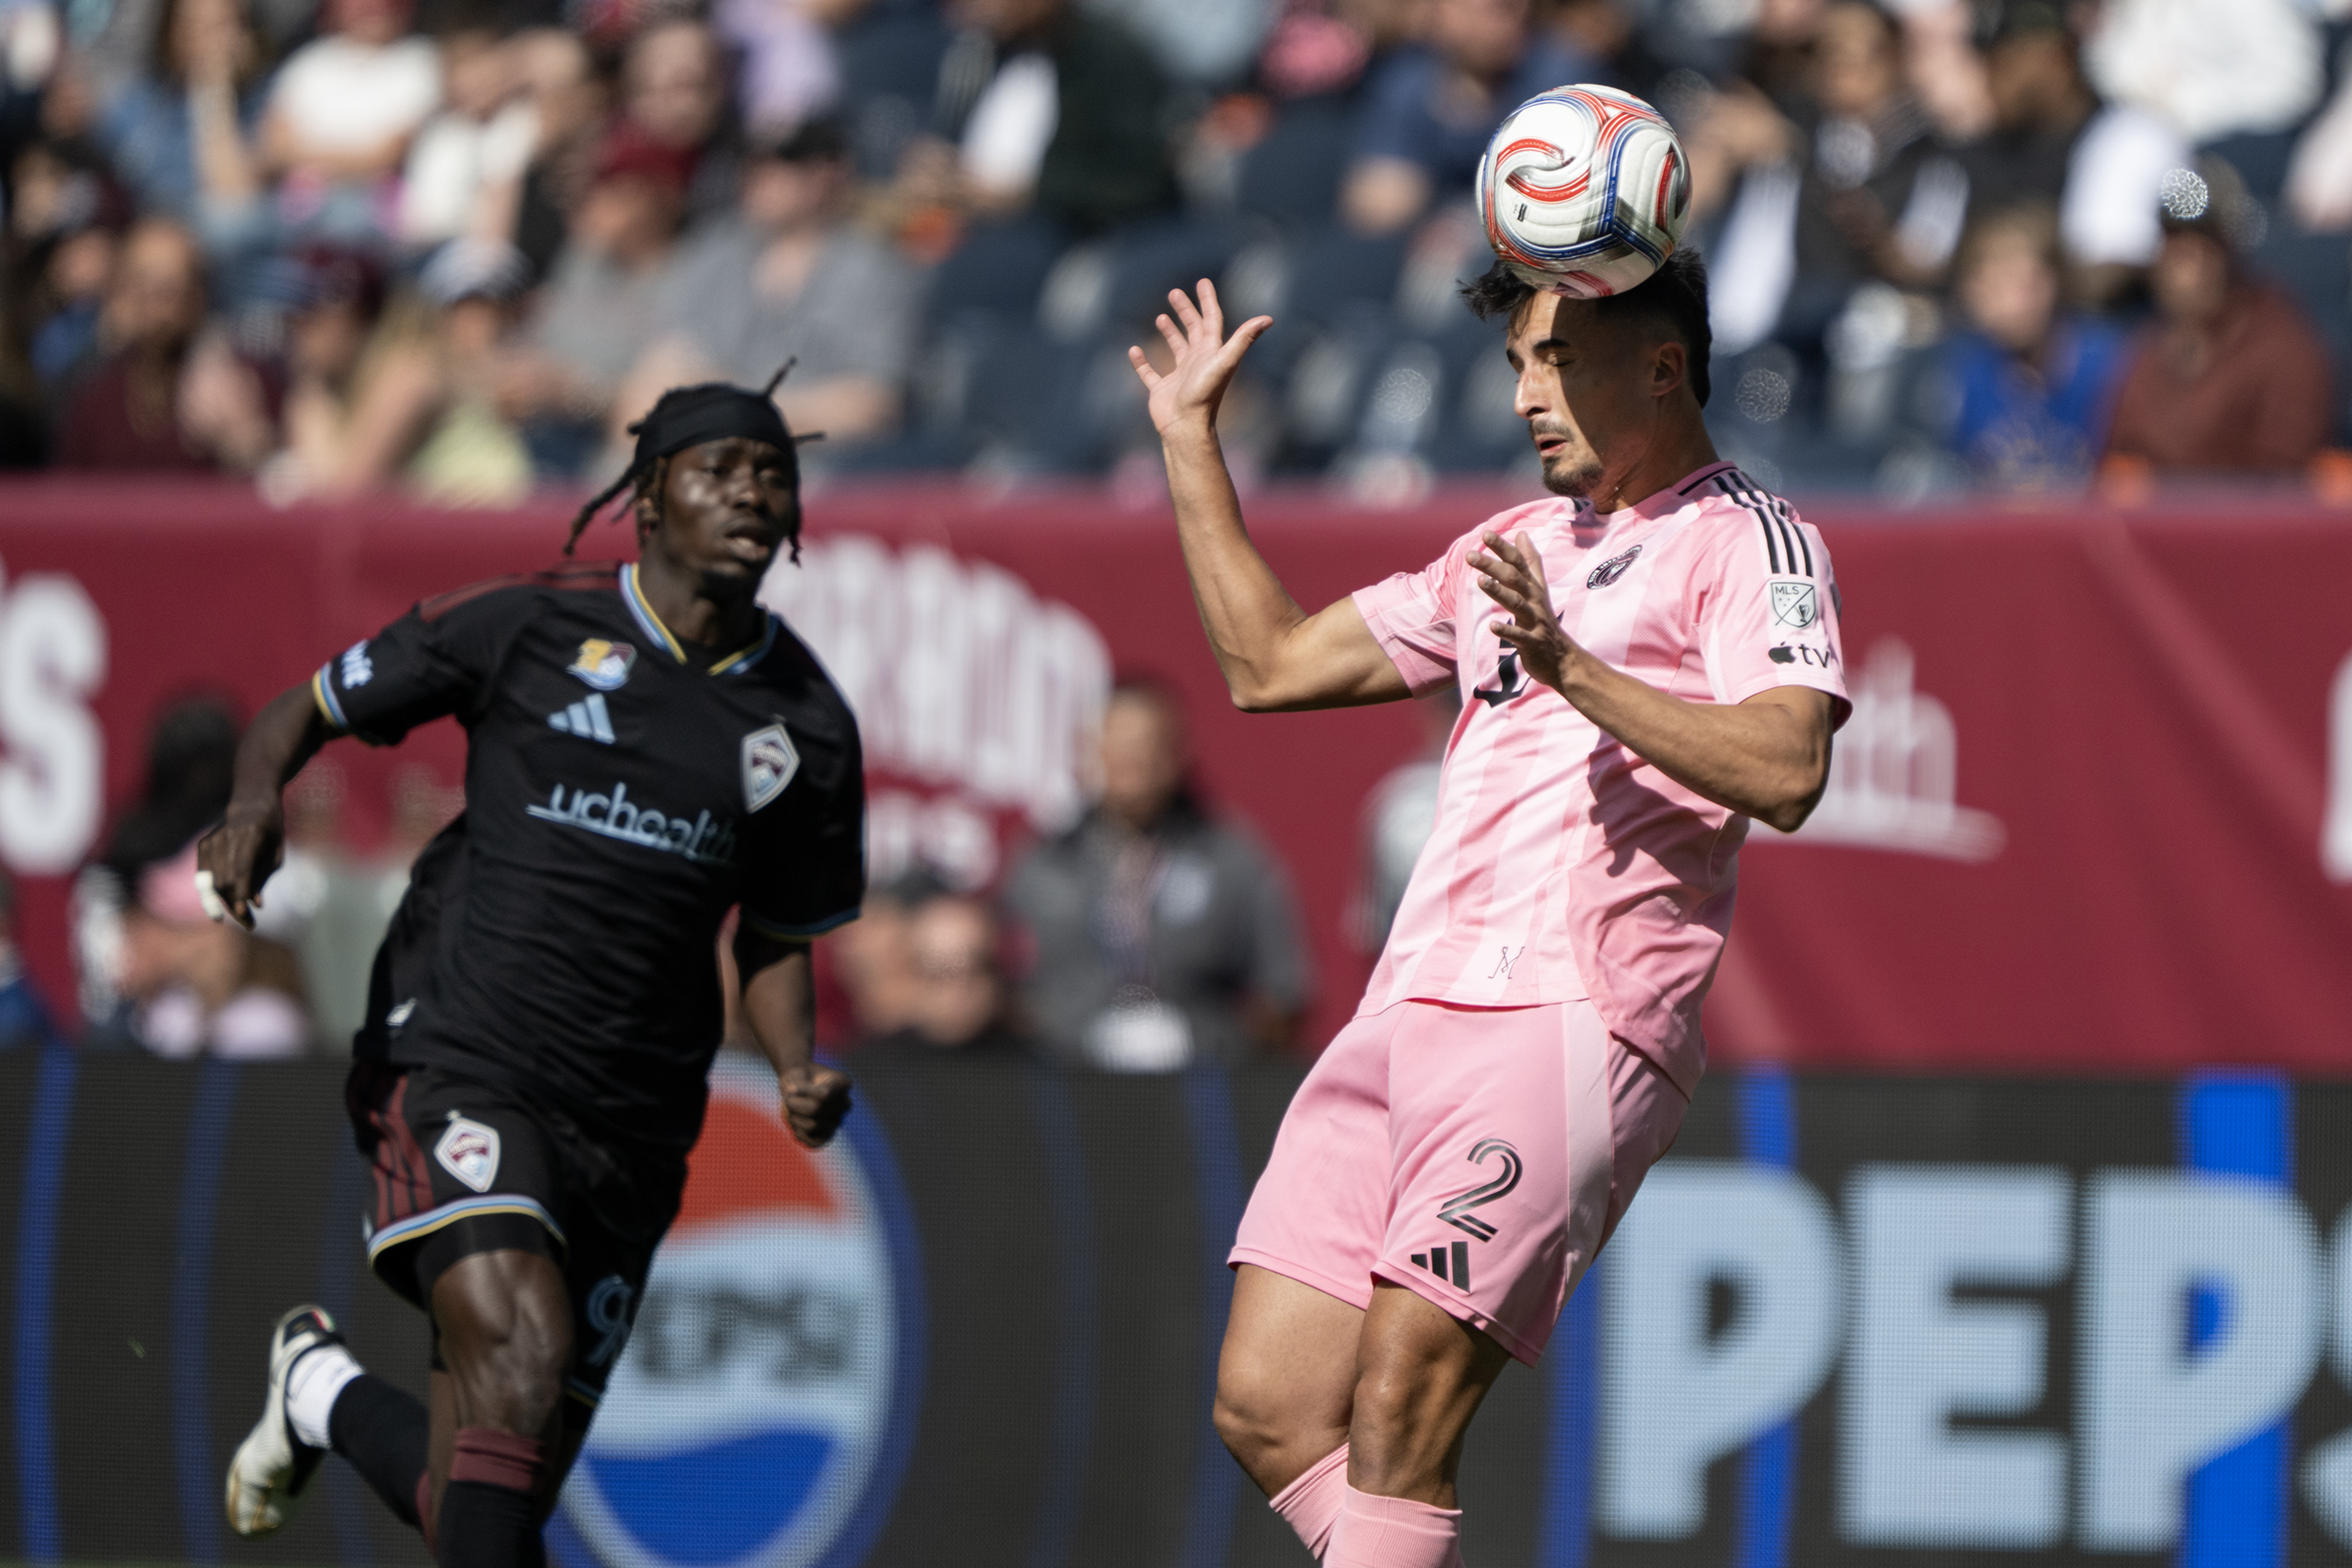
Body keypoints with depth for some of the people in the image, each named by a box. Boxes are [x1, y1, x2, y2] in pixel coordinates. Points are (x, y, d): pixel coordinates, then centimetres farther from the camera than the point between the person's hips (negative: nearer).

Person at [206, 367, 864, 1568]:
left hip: (628, 1133, 4)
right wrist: (257, 799, -16)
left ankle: (325, 1394, 39)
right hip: (460, 1067, -4)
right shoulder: (528, 627, -2)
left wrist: (800, 1076, -1)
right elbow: (306, 710, 7)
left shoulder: (807, 726, 8)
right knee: (521, 1352, -31)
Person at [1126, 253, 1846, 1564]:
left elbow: (1786, 772, -15)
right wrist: (1191, 438, 30)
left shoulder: (1748, 543, 1)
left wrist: (1572, 667, -22)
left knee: (1397, 1410, -17)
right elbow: (1271, 665, 31)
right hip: (1410, 1013, 8)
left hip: (1571, 1024, -8)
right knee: (1270, 1407, -3)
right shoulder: (1512, 552, 26)